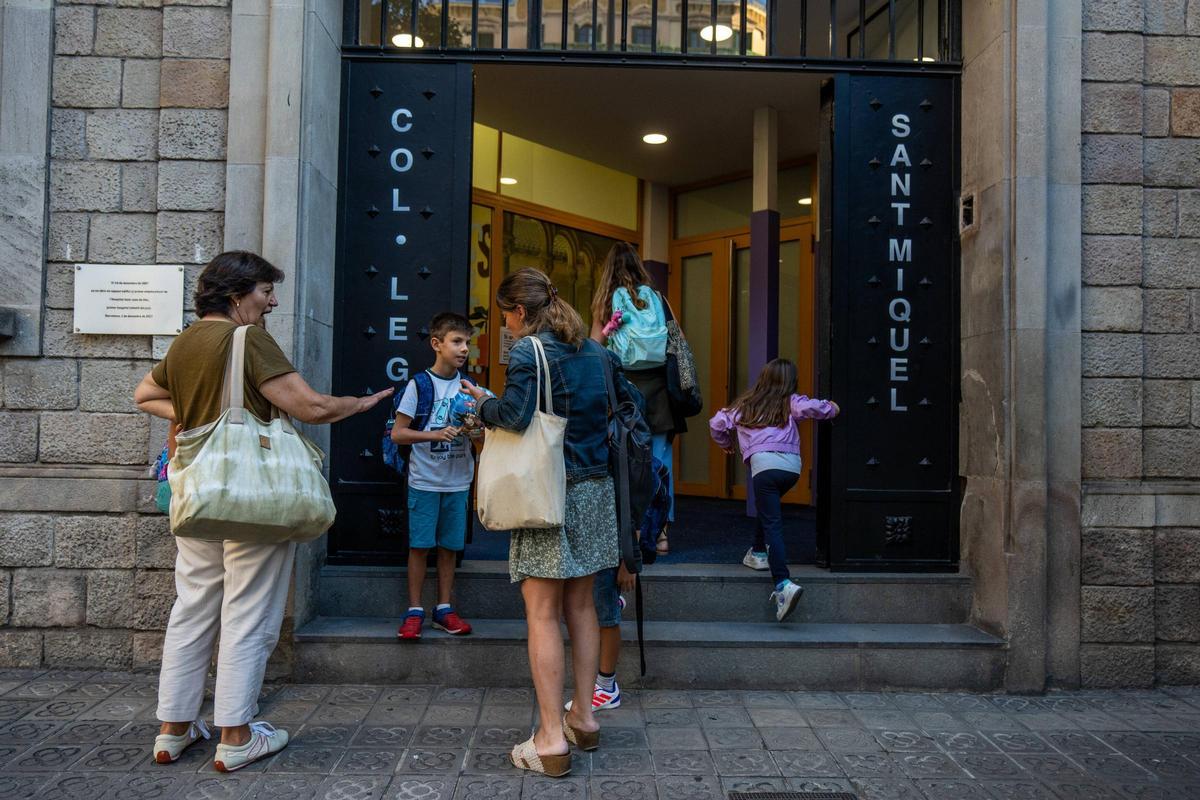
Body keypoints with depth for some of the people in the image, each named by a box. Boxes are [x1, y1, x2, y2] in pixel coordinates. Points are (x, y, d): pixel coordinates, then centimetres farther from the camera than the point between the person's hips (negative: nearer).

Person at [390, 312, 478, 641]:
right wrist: (435, 434, -22)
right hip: (425, 480, -4)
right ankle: (414, 611, 10)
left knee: (449, 546, 9)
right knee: (420, 545, -1)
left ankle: (444, 609, 19)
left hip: (457, 481, 4)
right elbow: (397, 433, -8)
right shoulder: (419, 384, -6)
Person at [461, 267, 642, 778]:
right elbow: (632, 403, 17)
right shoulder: (596, 351, 12)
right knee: (580, 606, 15)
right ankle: (583, 717, 24)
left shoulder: (528, 351, -10)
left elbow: (516, 415, -21)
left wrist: (484, 404, -2)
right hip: (595, 488, 7)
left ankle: (551, 740, 1)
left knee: (542, 614, -2)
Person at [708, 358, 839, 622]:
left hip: (763, 464, -2)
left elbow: (716, 424, 21)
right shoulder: (790, 403, 16)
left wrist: (726, 444, 40)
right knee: (768, 508, 30)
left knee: (772, 523, -9)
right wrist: (831, 409, 16)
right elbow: (812, 408, -4)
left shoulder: (745, 405, 21)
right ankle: (759, 553, 39)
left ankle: (784, 583, -23)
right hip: (792, 465, 2)